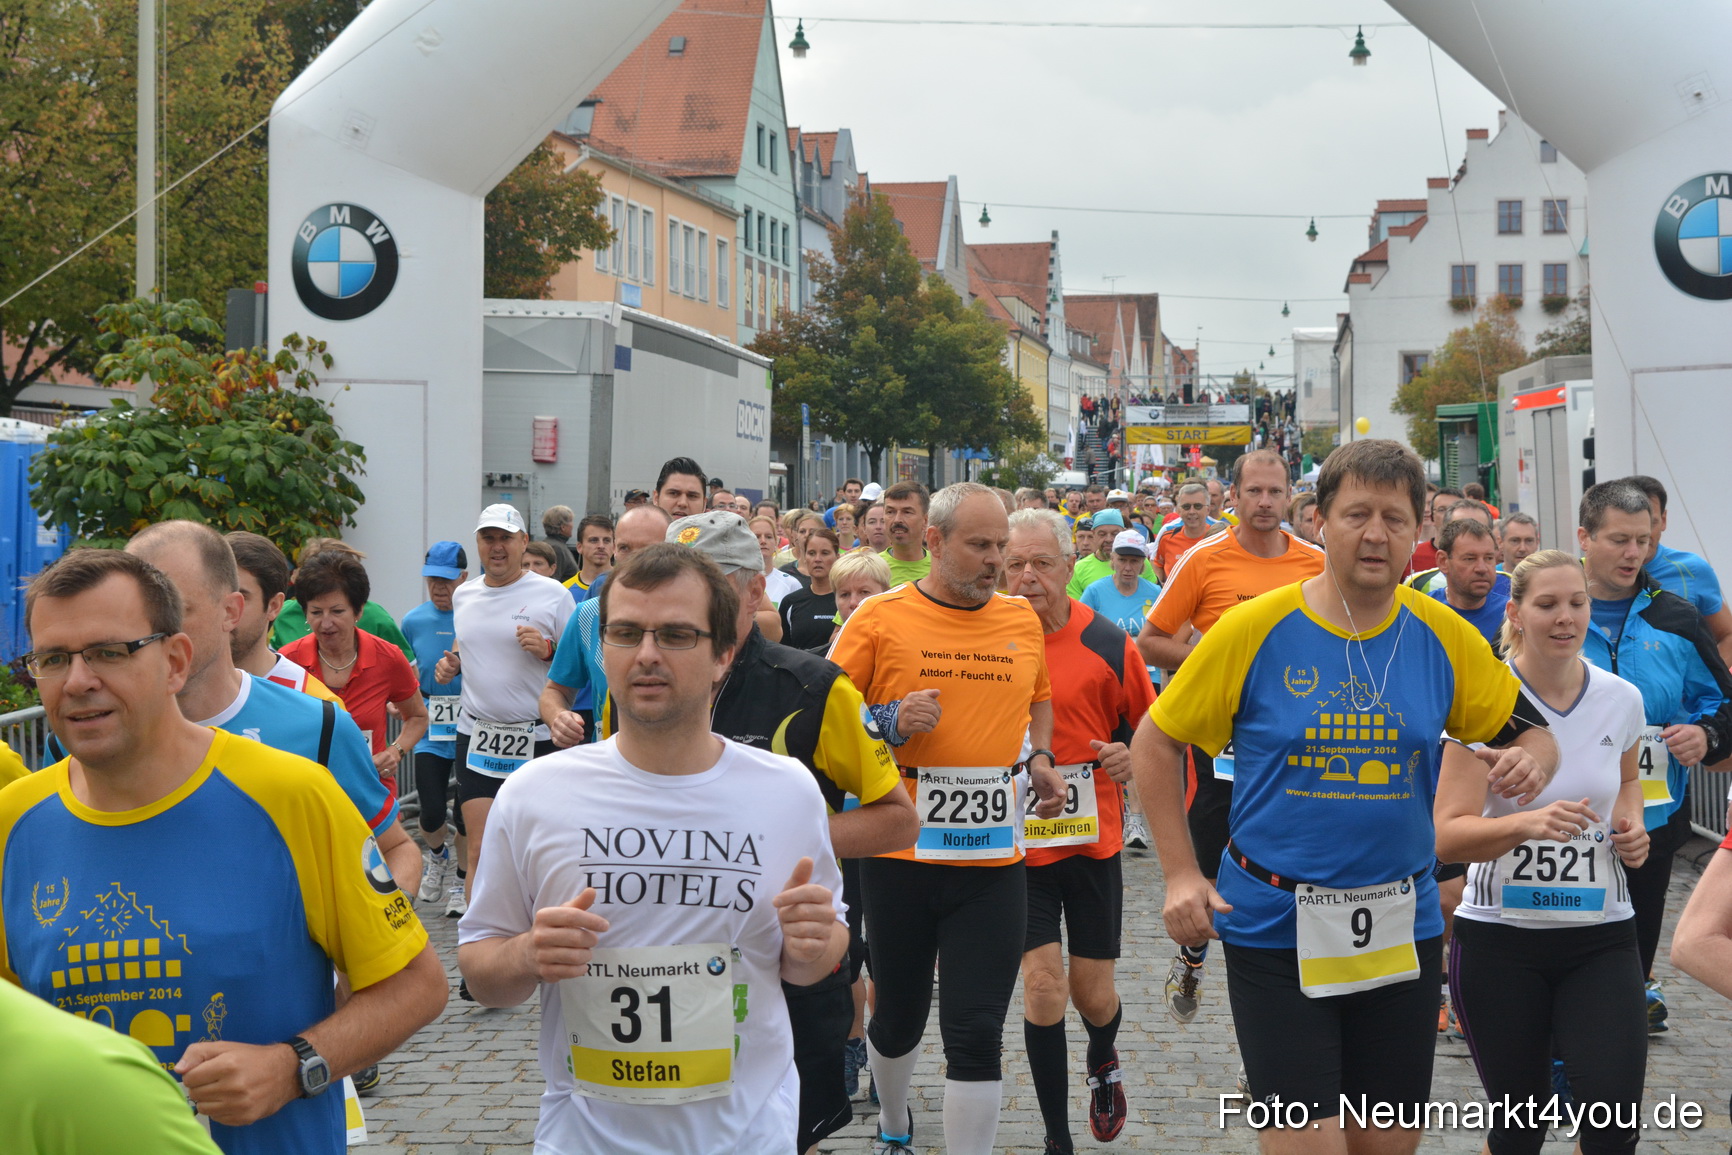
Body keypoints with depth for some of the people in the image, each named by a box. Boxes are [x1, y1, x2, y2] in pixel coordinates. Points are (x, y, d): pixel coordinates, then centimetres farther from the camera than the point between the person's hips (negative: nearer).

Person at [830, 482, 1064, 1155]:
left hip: (993, 860, 1)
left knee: (976, 1034, -5)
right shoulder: (881, 618, -5)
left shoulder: (1022, 620, 7)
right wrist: (892, 721, -17)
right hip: (900, 854, -1)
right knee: (899, 1017, 15)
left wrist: (1040, 757, 8)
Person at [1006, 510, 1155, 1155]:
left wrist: (1131, 756, -15)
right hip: (1016, 842, 0)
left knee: (1093, 994, 9)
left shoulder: (1107, 644, -5)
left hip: (1093, 841, 1)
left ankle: (1103, 1061, 46)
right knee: (1042, 984, -8)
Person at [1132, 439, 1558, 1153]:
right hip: (1275, 927, -3)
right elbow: (1155, 743, 0)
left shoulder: (1443, 636, 0)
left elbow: (1529, 732, 11)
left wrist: (1531, 762, -14)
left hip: (1402, 927, 4)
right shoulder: (1254, 628, -9)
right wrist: (1182, 875, -6)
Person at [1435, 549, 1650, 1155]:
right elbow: (1449, 836, -16)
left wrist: (1632, 823, 3)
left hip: (1601, 933, 2)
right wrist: (1529, 823, -33)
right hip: (1499, 936, -2)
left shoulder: (1622, 699, 1)